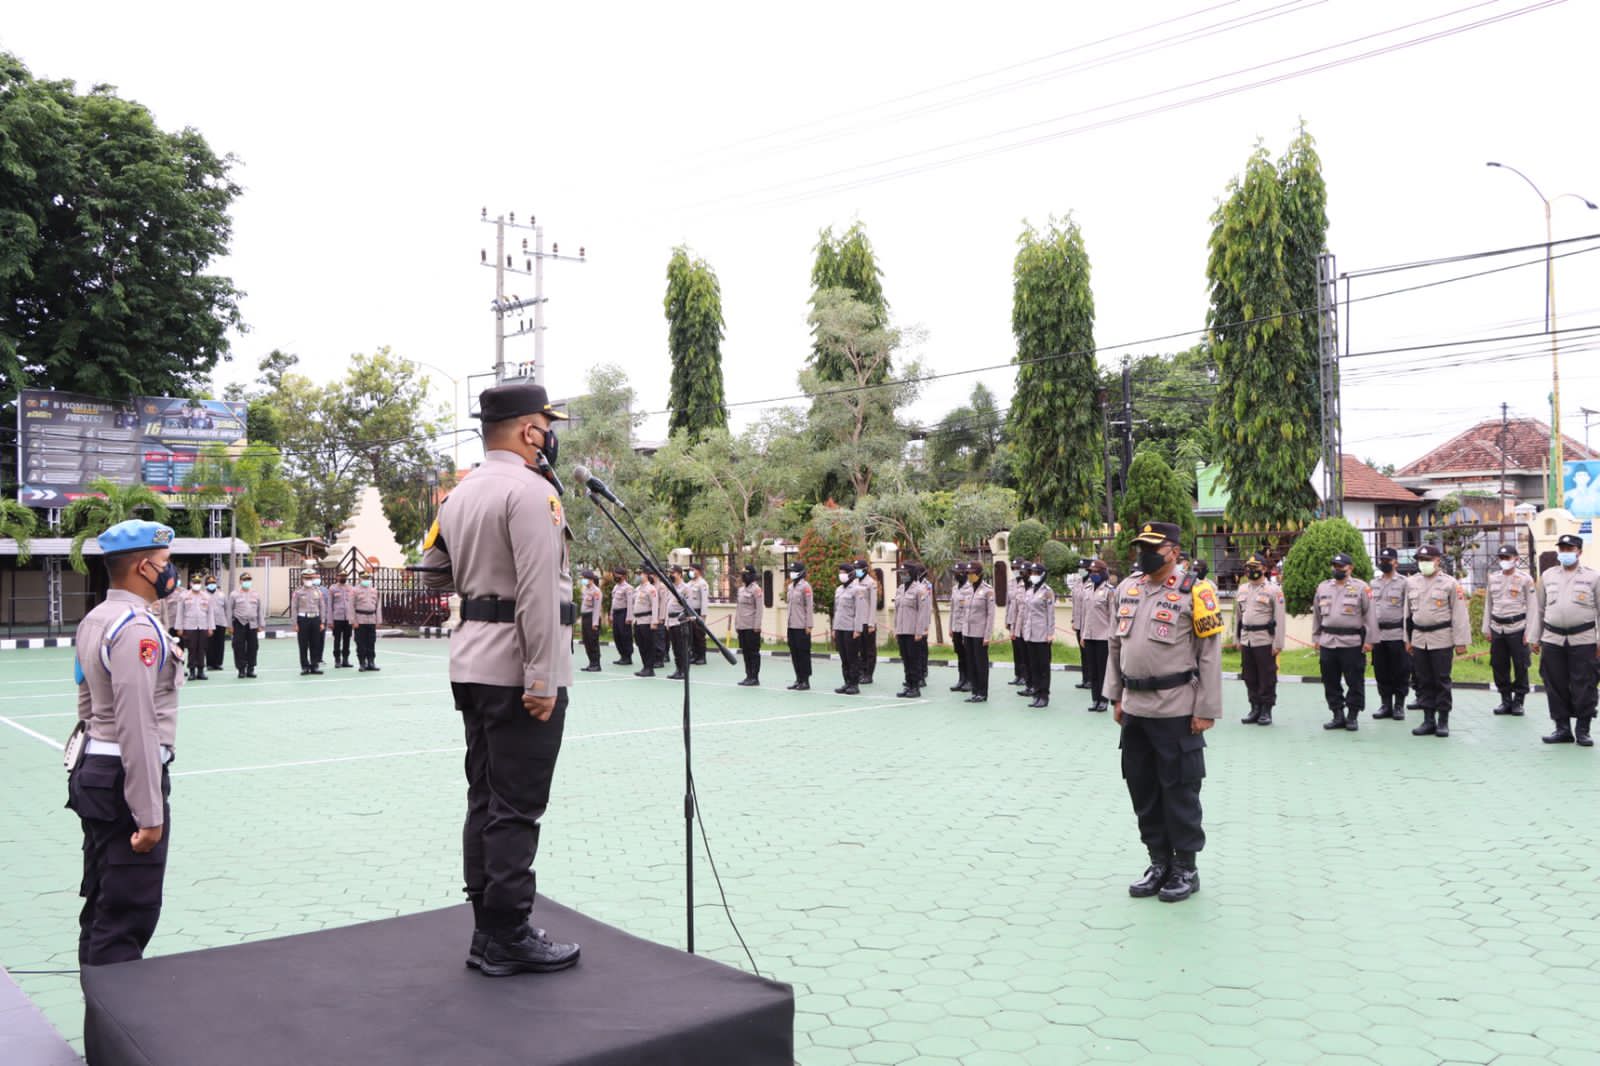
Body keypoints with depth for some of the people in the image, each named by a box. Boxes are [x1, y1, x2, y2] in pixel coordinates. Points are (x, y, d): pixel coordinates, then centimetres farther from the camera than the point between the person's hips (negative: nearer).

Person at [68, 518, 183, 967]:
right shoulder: (137, 627, -20)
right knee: (127, 918, -4)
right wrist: (148, 813, -23)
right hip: (125, 778, -10)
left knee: (101, 907, 18)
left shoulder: (94, 619, 11)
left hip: (94, 772, 10)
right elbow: (137, 725, -25)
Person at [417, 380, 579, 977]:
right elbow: (539, 591, -21)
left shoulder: (458, 496, 13)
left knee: (485, 801, 12)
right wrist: (541, 680, -21)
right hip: (517, 667, -9)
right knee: (517, 809, -3)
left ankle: (487, 933, 20)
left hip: (472, 664, 9)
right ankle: (509, 941, 5)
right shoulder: (530, 490, -14)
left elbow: (433, 574, 23)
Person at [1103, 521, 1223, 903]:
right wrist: (1116, 696, 13)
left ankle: (1186, 869, 16)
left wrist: (1206, 710, -11)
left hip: (1176, 712, -6)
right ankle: (1159, 863, 26)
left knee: (1179, 792, 3)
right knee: (1143, 790, 12)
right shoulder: (1127, 589, 10)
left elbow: (1209, 654, -9)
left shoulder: (1194, 592, -8)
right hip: (1135, 710, 6)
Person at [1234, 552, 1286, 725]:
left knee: (1267, 677, 0)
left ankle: (1266, 711, 9)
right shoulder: (1242, 589, 13)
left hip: (1265, 640, -6)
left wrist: (1278, 643, -13)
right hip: (1246, 640, 6)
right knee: (1250, 677, 10)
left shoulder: (1273, 590, -6)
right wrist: (1236, 639, 14)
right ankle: (1255, 709, 20)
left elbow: (1280, 618, -9)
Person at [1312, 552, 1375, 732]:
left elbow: (1370, 615, -3)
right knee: (1330, 682, 8)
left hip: (1352, 643, -4)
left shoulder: (1360, 587, -2)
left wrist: (1369, 640, -7)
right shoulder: (1322, 587, 11)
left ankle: (1353, 716, 11)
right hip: (1327, 642, 4)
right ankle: (1338, 715, 18)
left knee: (1355, 682, 1)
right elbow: (1317, 614, 17)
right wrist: (1316, 638, 15)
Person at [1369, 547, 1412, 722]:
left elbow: (1408, 610, -4)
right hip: (1378, 634, 4)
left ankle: (1399, 706, 9)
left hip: (1397, 634, -4)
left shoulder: (1403, 583, -1)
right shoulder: (1373, 583, 13)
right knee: (1381, 672, 7)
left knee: (1400, 672, 1)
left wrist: (1408, 637, -9)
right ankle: (1385, 704, 16)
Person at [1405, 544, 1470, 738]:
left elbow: (1459, 613, -6)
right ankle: (1429, 720, 15)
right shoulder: (1411, 582, 8)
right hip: (1419, 639, 4)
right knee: (1423, 682, 7)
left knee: (1442, 681, 0)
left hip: (1441, 639, -4)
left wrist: (1460, 641, -9)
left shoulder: (1450, 583, -5)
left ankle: (1443, 722, 8)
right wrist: (1408, 639, 15)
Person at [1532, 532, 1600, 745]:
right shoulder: (1547, 576, 11)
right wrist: (1534, 638, 11)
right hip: (1552, 639, 3)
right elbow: (1540, 610, 14)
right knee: (1555, 686, 5)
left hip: (1583, 640, -3)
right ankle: (1562, 729, 14)